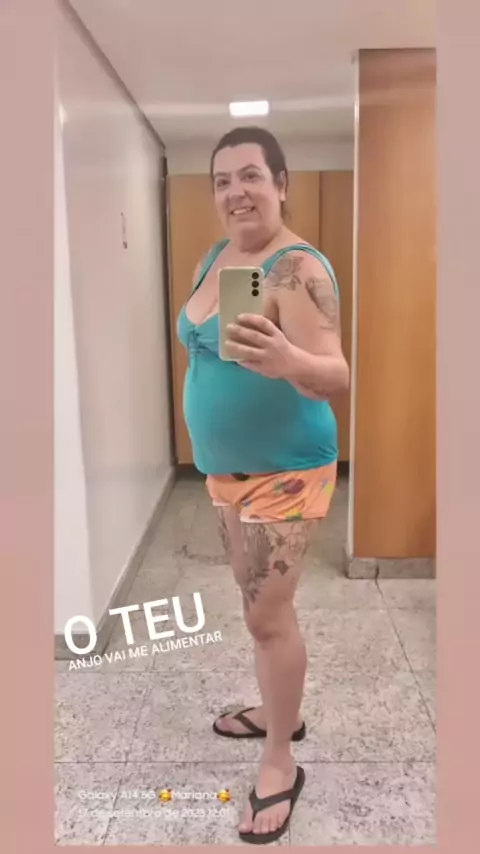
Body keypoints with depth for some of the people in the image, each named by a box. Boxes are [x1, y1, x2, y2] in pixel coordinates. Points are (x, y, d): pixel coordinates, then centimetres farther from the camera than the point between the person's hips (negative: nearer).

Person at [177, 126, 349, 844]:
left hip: (284, 470, -8)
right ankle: (280, 713, 42)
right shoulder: (214, 258, 7)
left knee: (268, 615, 0)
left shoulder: (299, 268, -20)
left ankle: (281, 766, 22)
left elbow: (336, 375, -31)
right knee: (259, 604, 20)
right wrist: (212, 454, 17)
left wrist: (288, 363, -53)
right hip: (225, 467, 8)